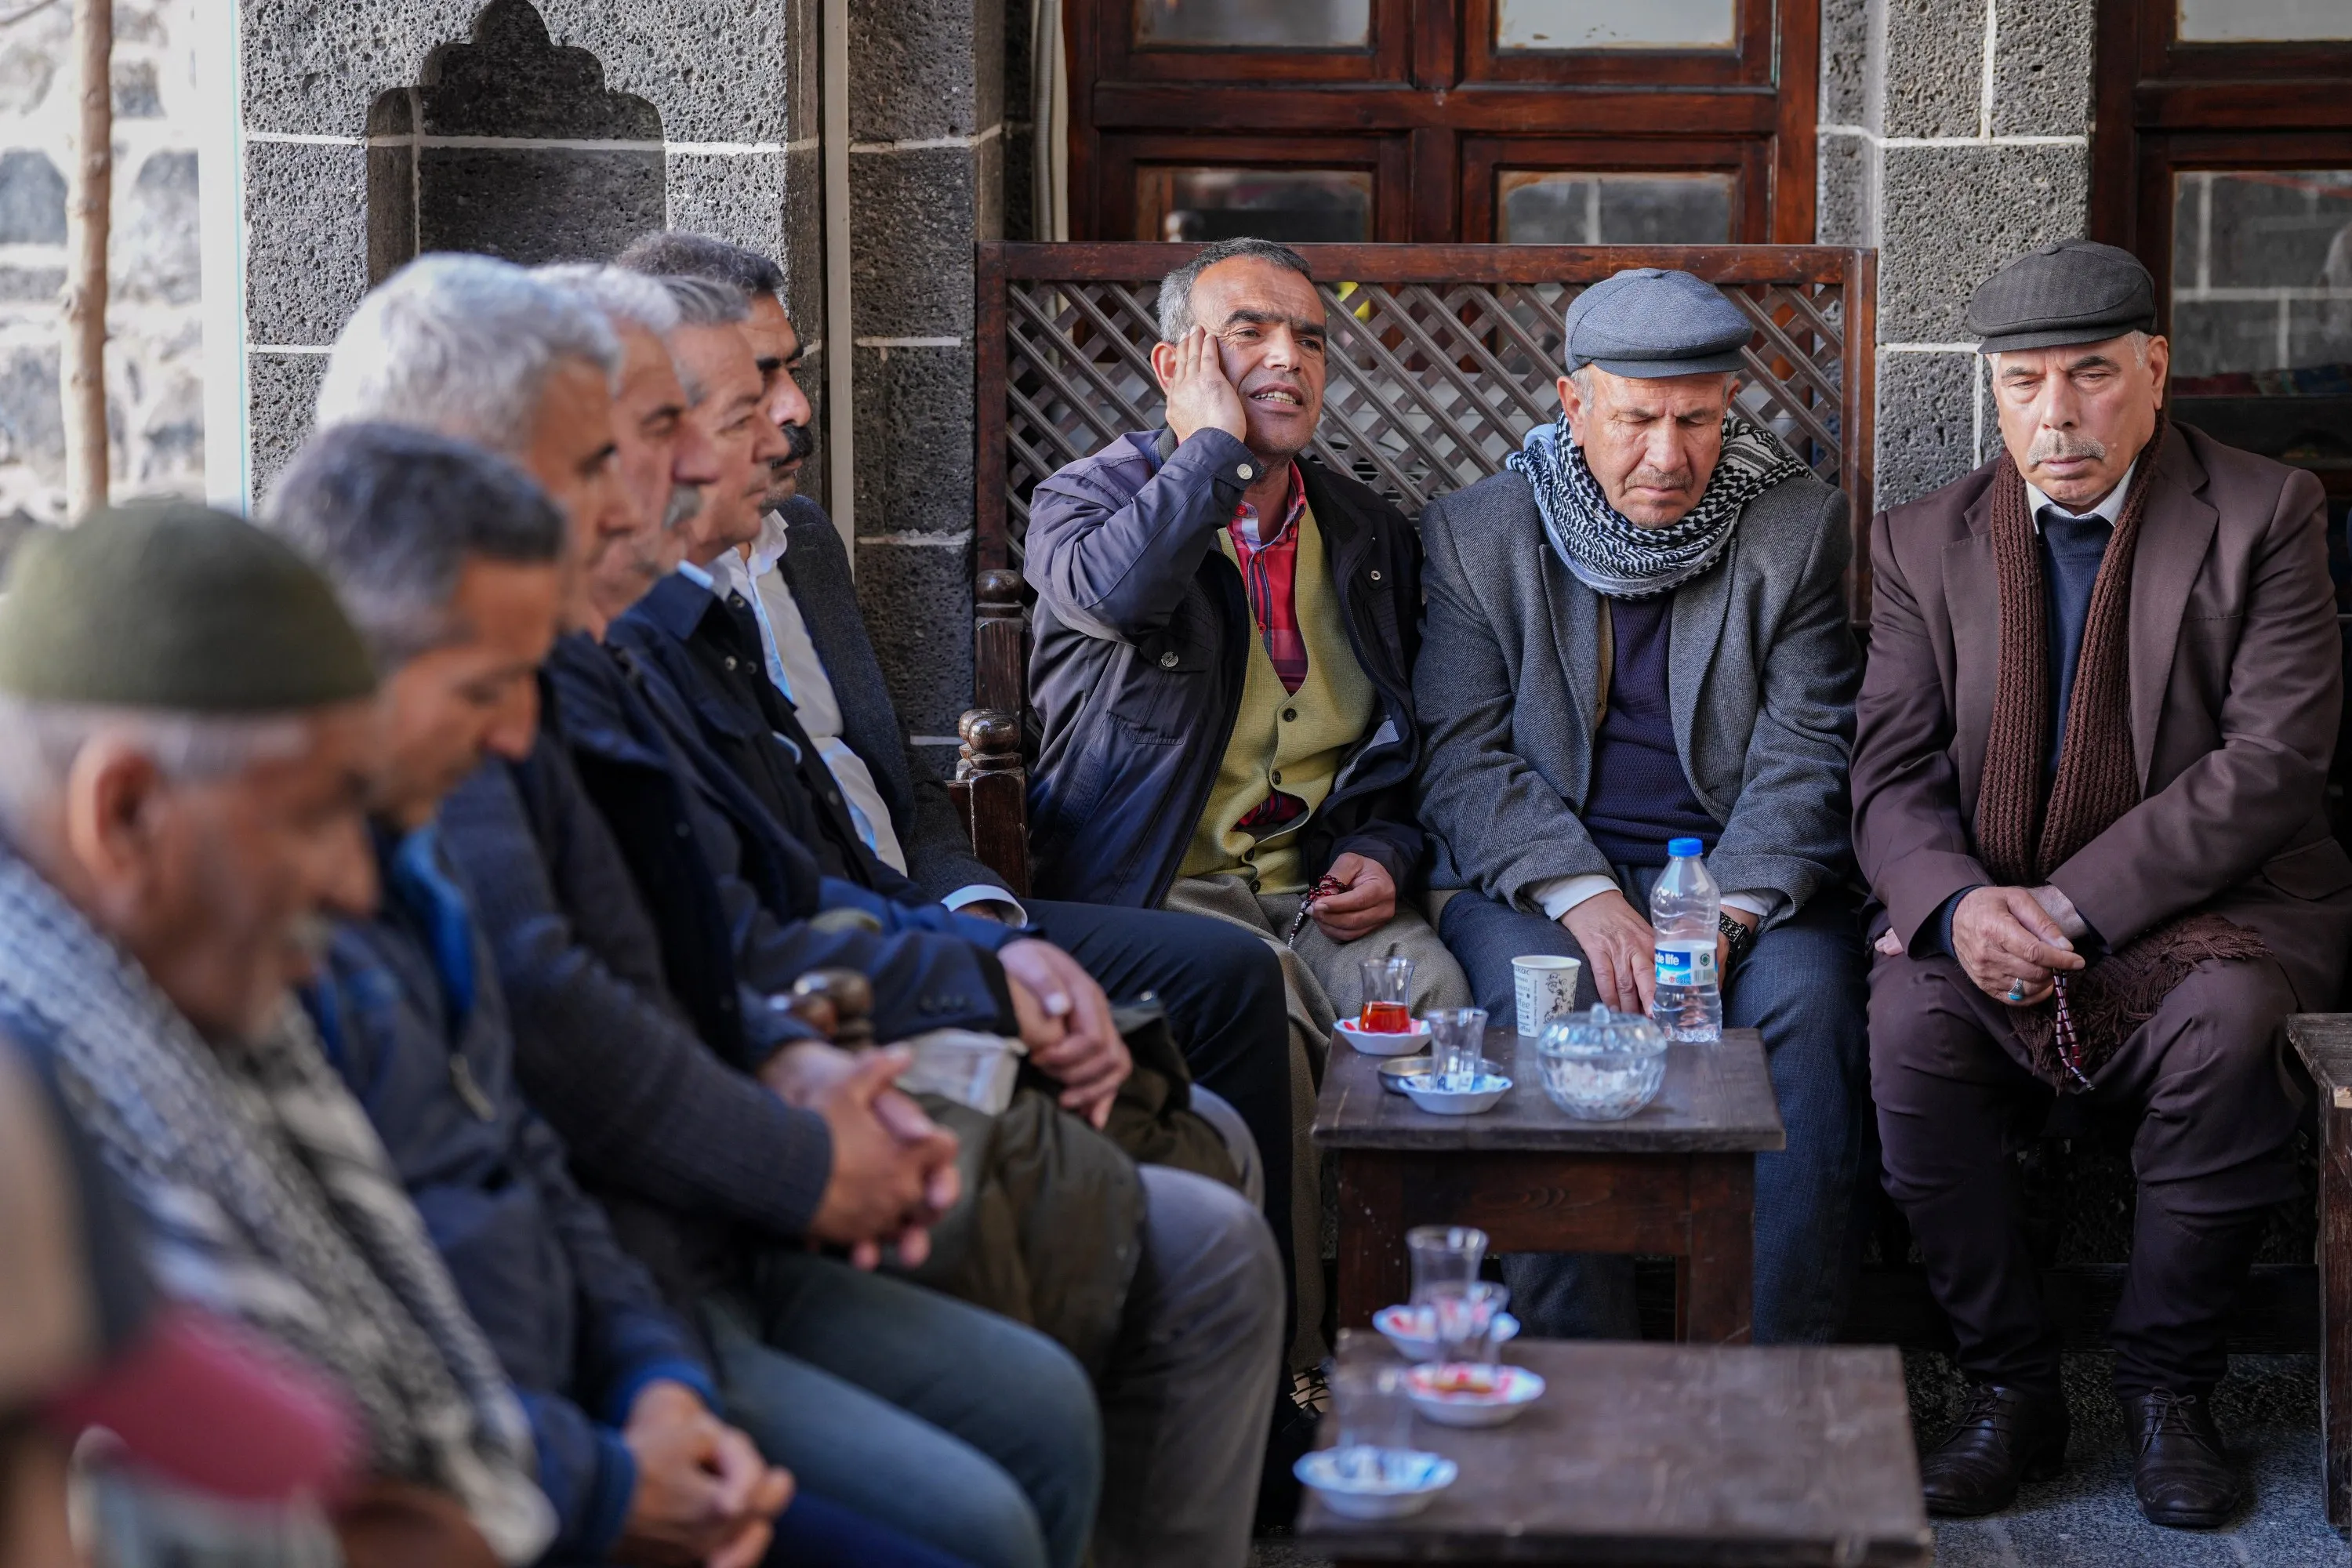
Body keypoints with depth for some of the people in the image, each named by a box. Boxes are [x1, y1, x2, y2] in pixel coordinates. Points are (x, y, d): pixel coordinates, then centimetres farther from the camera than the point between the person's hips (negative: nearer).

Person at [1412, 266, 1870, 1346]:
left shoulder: (1798, 529, 6)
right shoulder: (1473, 536, 5)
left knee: (1808, 996, -29)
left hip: (1744, 878, 1)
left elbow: (1804, 752, -1)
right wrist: (1586, 899, -19)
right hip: (1537, 876, -1)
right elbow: (1463, 759, -3)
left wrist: (1729, 911, -18)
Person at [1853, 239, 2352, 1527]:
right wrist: (1958, 905, -21)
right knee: (1910, 1022, -29)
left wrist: (2079, 904, -19)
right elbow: (1892, 774, 2)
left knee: (2225, 1029, -34)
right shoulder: (1924, 543, 9)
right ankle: (2010, 1391, -13)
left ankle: (2167, 1387, -12)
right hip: (1990, 909, 2)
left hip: (2211, 906, -2)